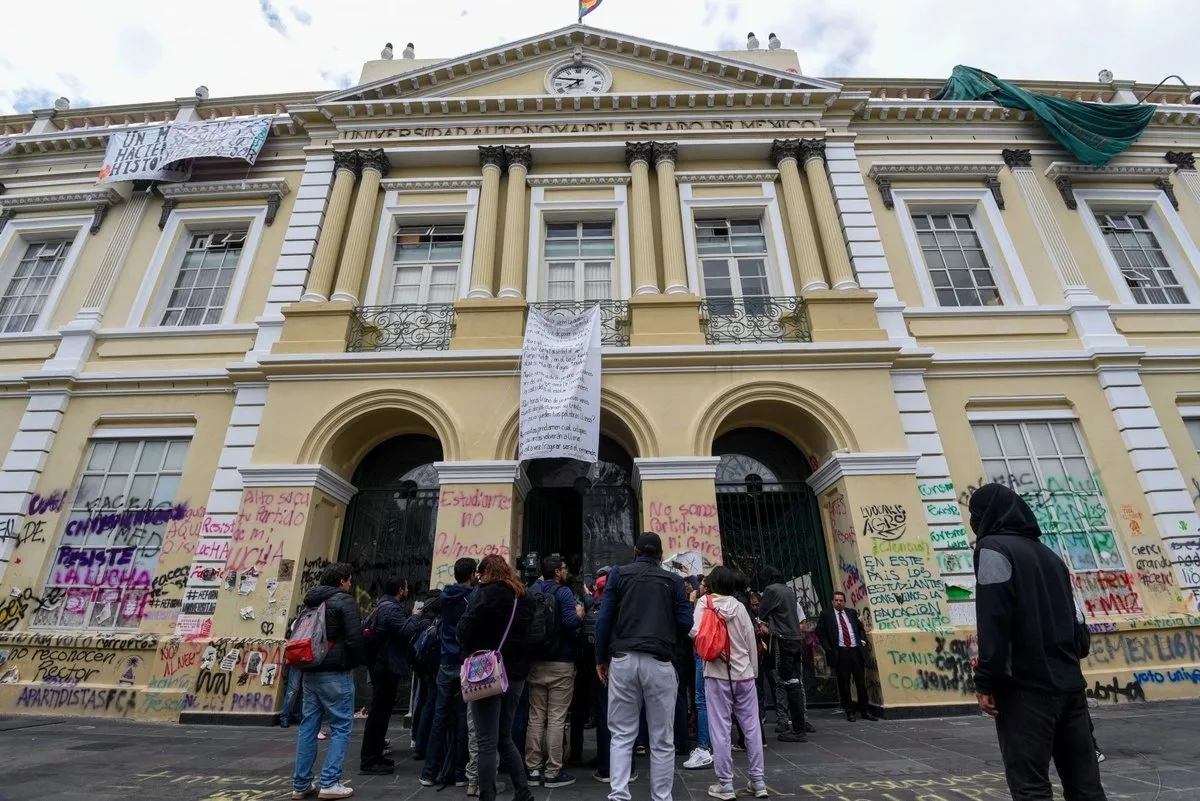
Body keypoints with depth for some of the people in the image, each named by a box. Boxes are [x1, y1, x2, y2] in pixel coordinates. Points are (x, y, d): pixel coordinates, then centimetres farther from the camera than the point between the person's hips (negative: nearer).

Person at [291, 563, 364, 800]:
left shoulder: (311, 602, 13)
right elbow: (354, 638, -17)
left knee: (308, 726, 14)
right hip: (335, 673, -8)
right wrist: (355, 663, -2)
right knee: (340, 727, 1)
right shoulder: (344, 601, -12)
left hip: (310, 672, 8)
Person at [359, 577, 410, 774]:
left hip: (382, 665, 11)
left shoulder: (383, 606, 14)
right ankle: (369, 761, 3)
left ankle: (374, 756, 27)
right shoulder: (392, 609, -19)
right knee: (379, 712, -4)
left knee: (380, 711, 18)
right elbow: (407, 631, -29)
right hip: (387, 666, -11)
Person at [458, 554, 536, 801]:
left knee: (487, 742, 2)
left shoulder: (487, 594, -10)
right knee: (505, 738, 19)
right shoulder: (523, 598, 11)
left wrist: (472, 652, 3)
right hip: (516, 674, 7)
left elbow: (465, 631, -13)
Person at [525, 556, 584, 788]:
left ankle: (533, 769, 17)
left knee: (535, 717, 11)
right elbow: (570, 622, -23)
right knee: (556, 718, 1)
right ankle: (553, 772, 7)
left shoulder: (531, 592, 9)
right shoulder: (563, 591, -11)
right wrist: (580, 614, -4)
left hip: (535, 661, 6)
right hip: (560, 663, -6)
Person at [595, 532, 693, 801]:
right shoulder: (674, 580, 7)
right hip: (659, 662, 0)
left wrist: (601, 659, 8)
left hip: (623, 660, 1)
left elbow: (604, 618, 0)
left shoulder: (618, 574, 6)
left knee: (622, 735, 11)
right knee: (662, 739, 11)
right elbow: (685, 623, 3)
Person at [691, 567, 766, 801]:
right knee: (752, 727, 11)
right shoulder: (740, 606, 3)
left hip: (717, 674, -3)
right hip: (743, 674, 3)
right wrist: (754, 671, 16)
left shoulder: (704, 602, -4)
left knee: (721, 730, 3)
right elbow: (751, 641, 5)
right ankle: (758, 781, 18)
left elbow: (695, 633, -15)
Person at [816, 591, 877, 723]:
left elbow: (861, 628, 24)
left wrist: (863, 640, 8)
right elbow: (819, 632, 3)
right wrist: (827, 648, -4)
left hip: (856, 651, 3)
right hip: (840, 653, -3)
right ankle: (849, 712, 15)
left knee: (861, 682, 8)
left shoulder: (852, 612, 13)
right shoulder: (826, 615, 2)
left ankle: (865, 710, 21)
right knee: (844, 684, 3)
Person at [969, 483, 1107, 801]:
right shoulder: (1049, 555, 17)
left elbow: (993, 621, -16)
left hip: (1026, 687, -8)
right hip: (1069, 684, 8)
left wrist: (986, 681, -13)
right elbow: (1075, 619, 18)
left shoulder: (994, 548, -8)